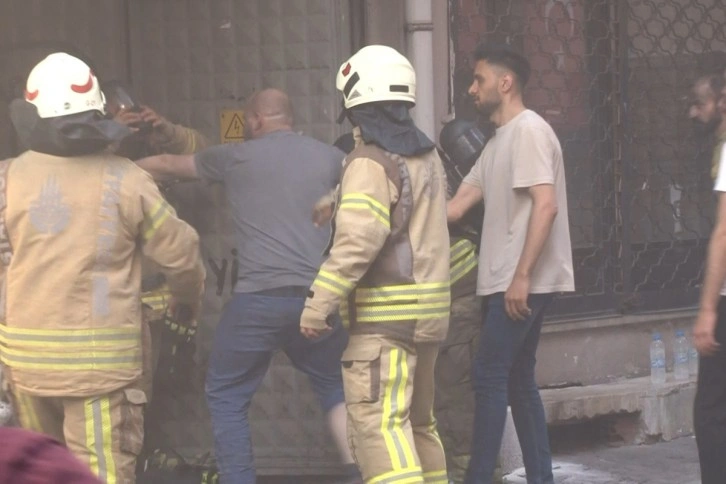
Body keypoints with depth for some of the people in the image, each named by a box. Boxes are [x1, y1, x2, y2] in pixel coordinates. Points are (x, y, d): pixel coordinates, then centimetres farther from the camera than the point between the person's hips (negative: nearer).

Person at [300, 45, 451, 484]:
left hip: (386, 314, -9)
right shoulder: (428, 156, 14)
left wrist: (320, 303, -22)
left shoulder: (371, 163, -14)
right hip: (429, 305, 9)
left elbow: (358, 240, -23)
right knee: (418, 418, 19)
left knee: (378, 423, -13)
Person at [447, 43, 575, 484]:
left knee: (489, 378, -8)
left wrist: (521, 276, -24)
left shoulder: (529, 130, -11)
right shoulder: (498, 142, 18)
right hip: (510, 281, 10)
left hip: (524, 282, -10)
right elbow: (453, 210, 16)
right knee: (518, 380, 11)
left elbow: (546, 205, -21)